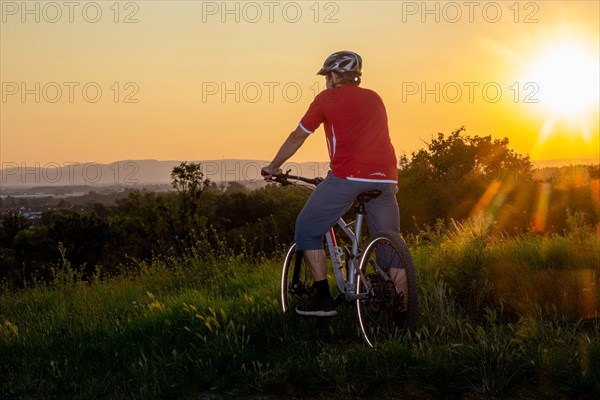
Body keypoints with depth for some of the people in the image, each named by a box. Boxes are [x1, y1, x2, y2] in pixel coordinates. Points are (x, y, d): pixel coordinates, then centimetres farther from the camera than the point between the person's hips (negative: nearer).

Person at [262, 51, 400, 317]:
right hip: (385, 178, 5)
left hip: (348, 175, -5)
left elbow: (297, 137, 16)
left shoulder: (327, 98, 10)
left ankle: (323, 299, 5)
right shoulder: (374, 98, 24)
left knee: (307, 229, 11)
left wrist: (273, 167, 30)